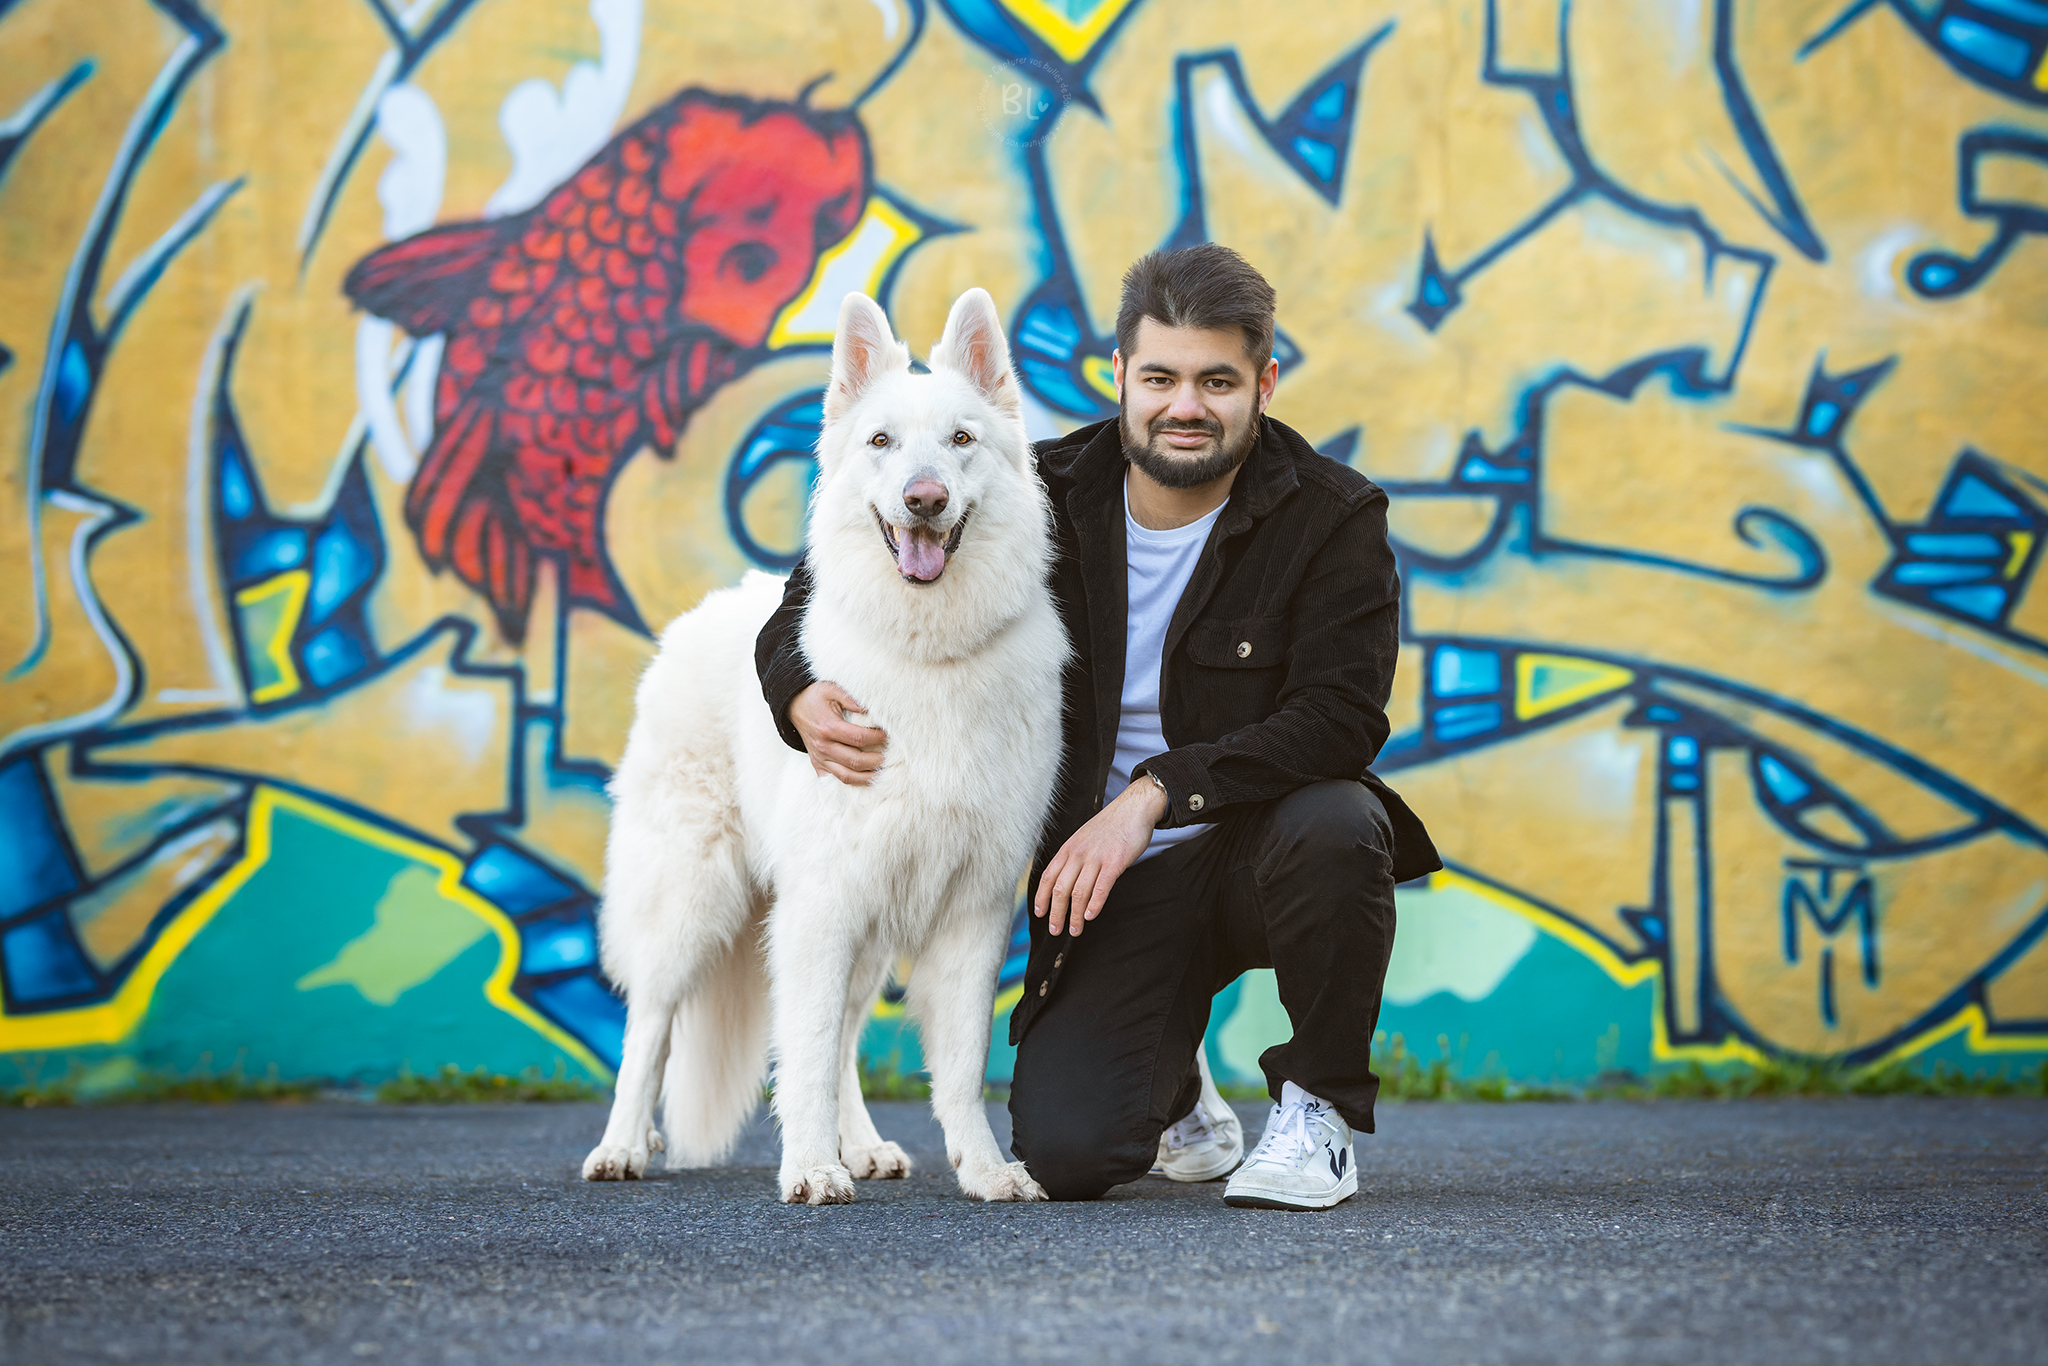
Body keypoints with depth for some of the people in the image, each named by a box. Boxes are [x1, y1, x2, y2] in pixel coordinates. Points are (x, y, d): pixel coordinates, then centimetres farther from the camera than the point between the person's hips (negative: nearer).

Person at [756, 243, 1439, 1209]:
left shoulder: (1333, 518, -9)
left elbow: (1340, 715, -19)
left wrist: (1155, 793, -27)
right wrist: (804, 695, -16)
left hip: (1261, 844, -2)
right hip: (1119, 884, 2)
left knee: (1332, 827, -39)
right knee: (1061, 1153, -17)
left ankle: (1318, 1107, -11)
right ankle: (1175, 1087, 24)